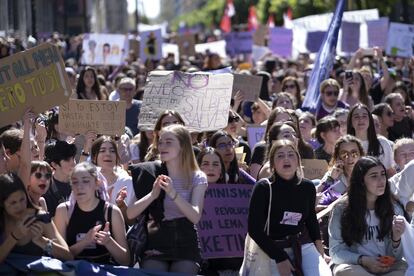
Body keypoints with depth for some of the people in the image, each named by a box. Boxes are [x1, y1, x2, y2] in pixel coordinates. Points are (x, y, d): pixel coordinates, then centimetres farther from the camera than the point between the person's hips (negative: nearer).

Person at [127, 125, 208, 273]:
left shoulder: (197, 178, 2)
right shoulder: (152, 175, 6)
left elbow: (195, 217, -14)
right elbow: (130, 214, -4)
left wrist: (173, 194, -28)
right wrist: (152, 195, -20)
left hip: (186, 245, -1)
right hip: (156, 244, 1)